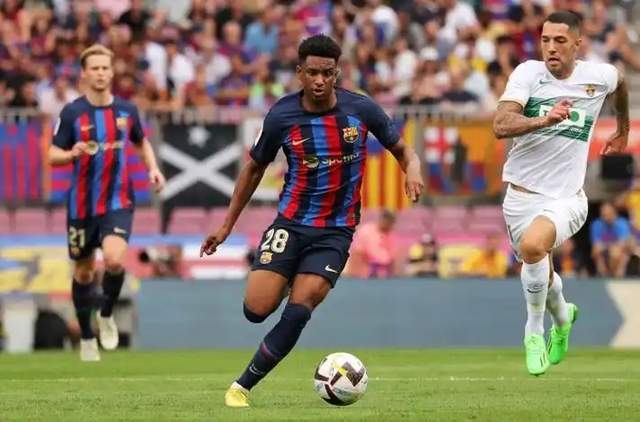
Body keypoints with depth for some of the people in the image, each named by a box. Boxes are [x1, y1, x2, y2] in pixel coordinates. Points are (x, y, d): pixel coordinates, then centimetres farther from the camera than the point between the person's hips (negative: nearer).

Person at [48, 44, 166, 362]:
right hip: (82, 204, 0)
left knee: (114, 259, -23)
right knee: (84, 272, 9)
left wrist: (153, 168, 2)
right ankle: (87, 338, 29)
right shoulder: (72, 112, -5)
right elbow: (52, 156, -3)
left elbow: (142, 143, 20)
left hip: (118, 202, 0)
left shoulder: (126, 110, 2)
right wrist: (72, 153, -25)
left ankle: (107, 315, 5)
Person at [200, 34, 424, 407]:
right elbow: (255, 169, 9)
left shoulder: (361, 110, -8)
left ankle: (243, 386, -5)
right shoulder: (282, 116, -7)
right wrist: (227, 226, 11)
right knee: (257, 310, -11)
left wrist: (413, 170, -19)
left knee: (300, 308, -17)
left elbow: (402, 150, 6)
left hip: (336, 231, -1)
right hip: (291, 223, 1)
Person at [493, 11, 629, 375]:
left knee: (532, 246, -31)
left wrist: (623, 130, 36)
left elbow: (621, 82, 23)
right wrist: (543, 120, -40)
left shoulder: (600, 76, -4)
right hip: (521, 194, 2)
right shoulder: (528, 73, -10)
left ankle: (535, 332, -10)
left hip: (566, 197, -2)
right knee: (541, 276, 16)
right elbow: (501, 125, -23)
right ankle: (563, 316, 52)